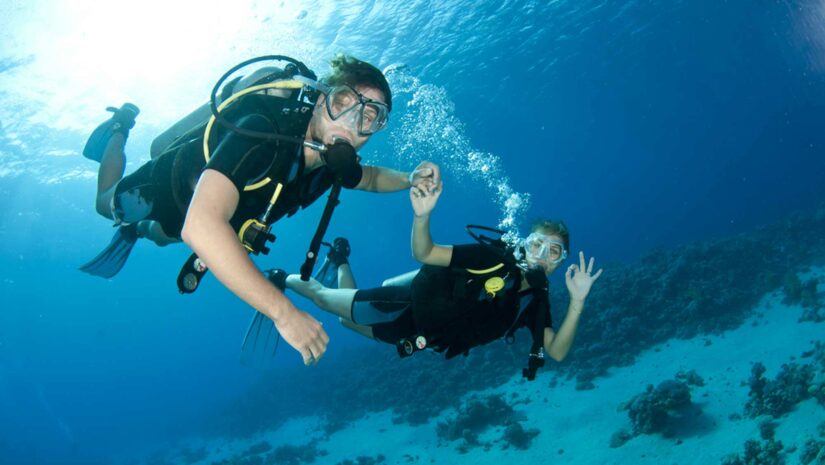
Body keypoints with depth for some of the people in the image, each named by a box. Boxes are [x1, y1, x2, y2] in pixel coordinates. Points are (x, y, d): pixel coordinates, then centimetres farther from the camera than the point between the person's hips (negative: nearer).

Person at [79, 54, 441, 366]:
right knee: (106, 204, 29)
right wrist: (283, 311, -63)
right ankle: (121, 125, 44)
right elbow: (201, 226, -61)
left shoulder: (334, 161, -26)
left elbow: (368, 177, 1)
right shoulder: (263, 133, -48)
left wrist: (409, 179, -22)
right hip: (165, 184, -5)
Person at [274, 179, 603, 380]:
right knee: (323, 297, 13)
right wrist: (422, 216, -50)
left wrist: (577, 302, -31)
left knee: (347, 320, 30)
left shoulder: (536, 301, -9)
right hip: (406, 305, -6)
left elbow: (557, 352, -17)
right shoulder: (494, 258, -27)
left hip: (421, 335, 6)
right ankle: (282, 279, 44)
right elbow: (423, 253, -29)